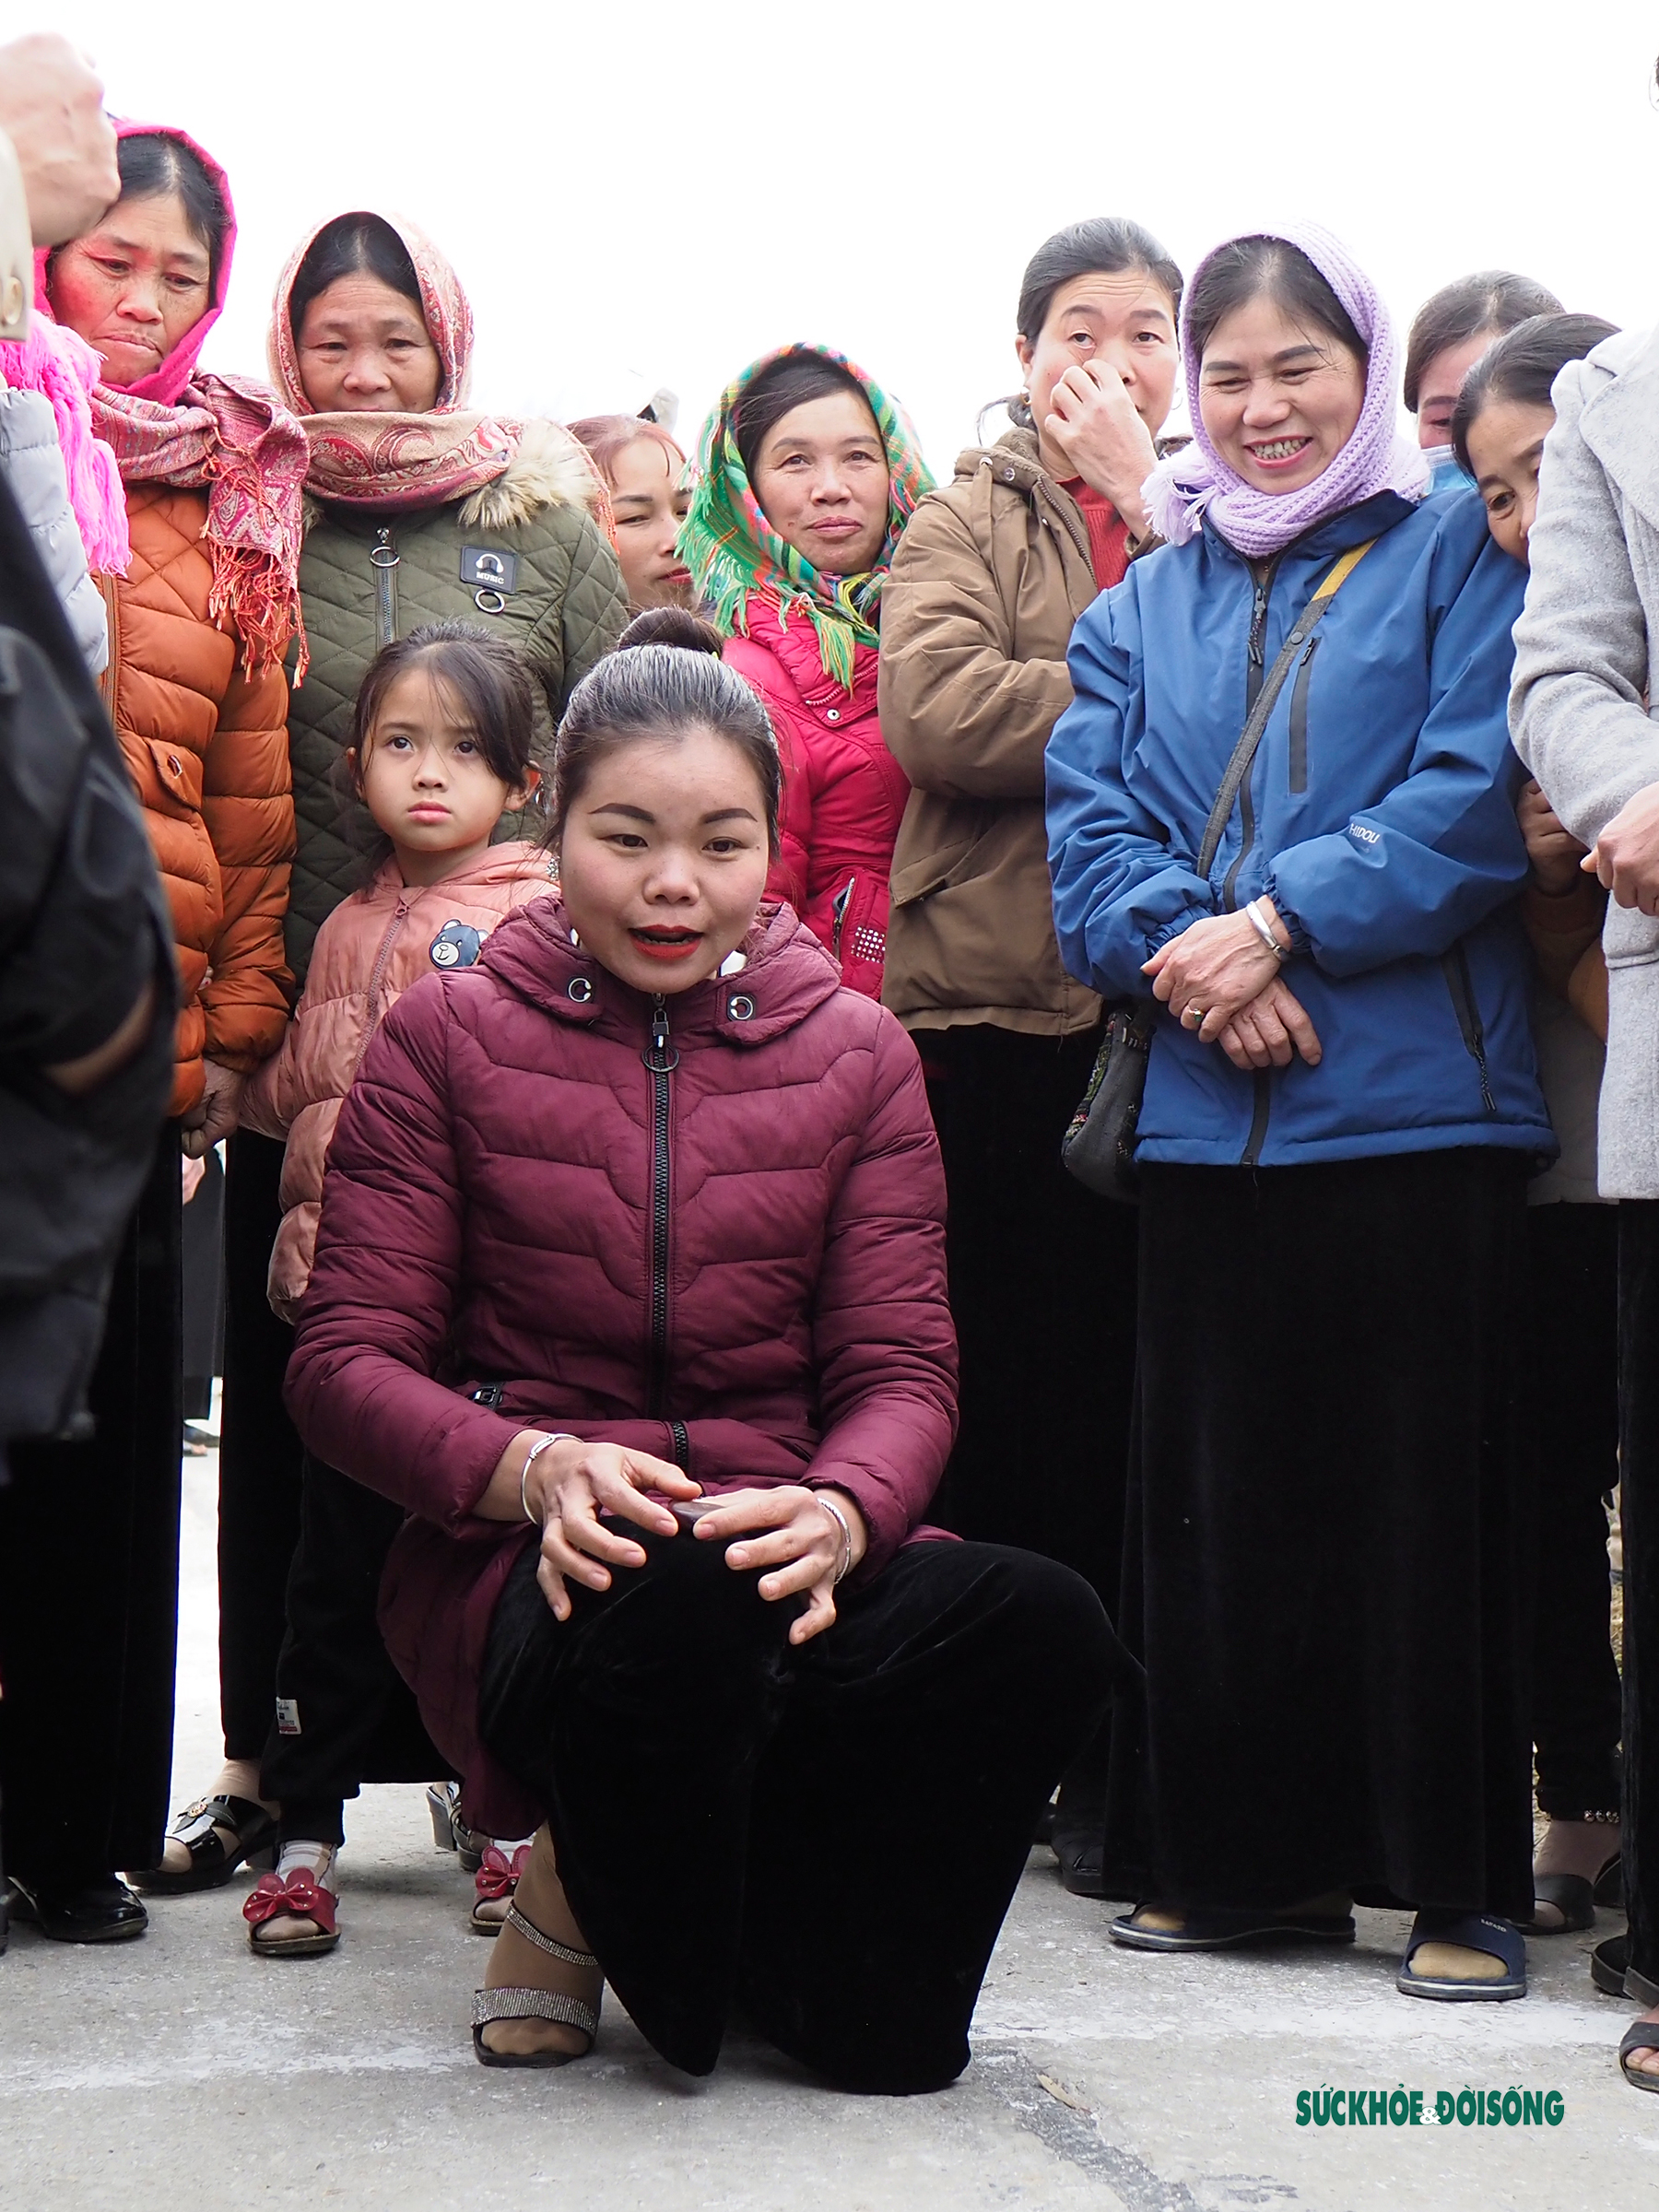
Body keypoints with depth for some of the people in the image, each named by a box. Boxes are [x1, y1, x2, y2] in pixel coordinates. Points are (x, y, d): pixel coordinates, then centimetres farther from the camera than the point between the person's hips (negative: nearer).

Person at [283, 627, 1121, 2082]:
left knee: (1048, 1629, -29)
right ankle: (587, 1886, -4)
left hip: (781, 1552, 3)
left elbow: (901, 1369, 6)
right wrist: (533, 1470, -20)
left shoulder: (855, 1053, 11)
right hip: (519, 1574, -3)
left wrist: (835, 1511, -19)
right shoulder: (448, 1037, 6)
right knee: (687, 1610, -40)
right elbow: (346, 1364, 1)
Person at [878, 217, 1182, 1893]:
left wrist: (1150, 504, -3)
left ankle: (1106, 1767, 12)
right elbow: (936, 711, -10)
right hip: (989, 1001, -2)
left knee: (1130, 1390, 3)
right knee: (987, 1380, 1)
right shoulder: (968, 522, 10)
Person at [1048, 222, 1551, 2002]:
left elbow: (1478, 794, -7)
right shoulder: (1144, 605, 18)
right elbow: (1089, 814, 7)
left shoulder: (1453, 556, 5)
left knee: (1425, 1485, -2)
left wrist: (1279, 923, -15)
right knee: (1213, 1483, 7)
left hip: (1416, 1102, -4)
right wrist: (1181, 949, -12)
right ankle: (1251, 1858, 19)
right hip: (1204, 1109, 4)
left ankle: (1459, 1880, 7)